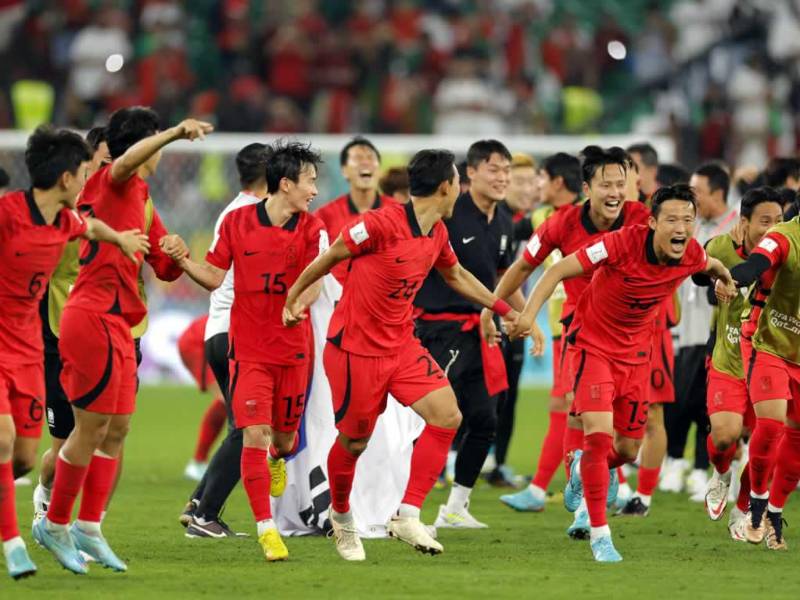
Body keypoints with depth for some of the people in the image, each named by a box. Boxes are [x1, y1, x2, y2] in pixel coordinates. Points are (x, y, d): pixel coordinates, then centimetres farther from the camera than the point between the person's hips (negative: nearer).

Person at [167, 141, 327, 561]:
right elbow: (215, 276, 5)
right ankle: (266, 530, -5)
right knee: (254, 435, -11)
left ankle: (278, 459, 51)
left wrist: (300, 302, -34)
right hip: (247, 348, -1)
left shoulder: (312, 230, -3)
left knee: (284, 438, 11)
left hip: (293, 349, 1)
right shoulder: (237, 222, -3)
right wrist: (183, 261, -13)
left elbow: (313, 284, -12)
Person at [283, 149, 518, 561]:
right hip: (355, 348, -7)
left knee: (447, 417, -10)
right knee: (354, 442, 4)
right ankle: (342, 518, 33)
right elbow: (331, 256, -9)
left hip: (401, 345, 7)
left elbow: (457, 276, 23)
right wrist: (294, 297, 1)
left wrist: (503, 308, 25)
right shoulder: (383, 223, -22)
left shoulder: (437, 233, 2)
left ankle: (407, 517, -4)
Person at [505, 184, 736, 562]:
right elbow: (559, 271, -24)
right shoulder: (623, 243, -27)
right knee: (599, 433, -21)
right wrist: (529, 314, -35)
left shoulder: (691, 254, -12)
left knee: (627, 450, 9)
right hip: (593, 344, -5)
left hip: (635, 353, 5)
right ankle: (600, 534, -11)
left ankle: (584, 466, 46)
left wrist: (725, 280, 36)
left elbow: (709, 265, 15)